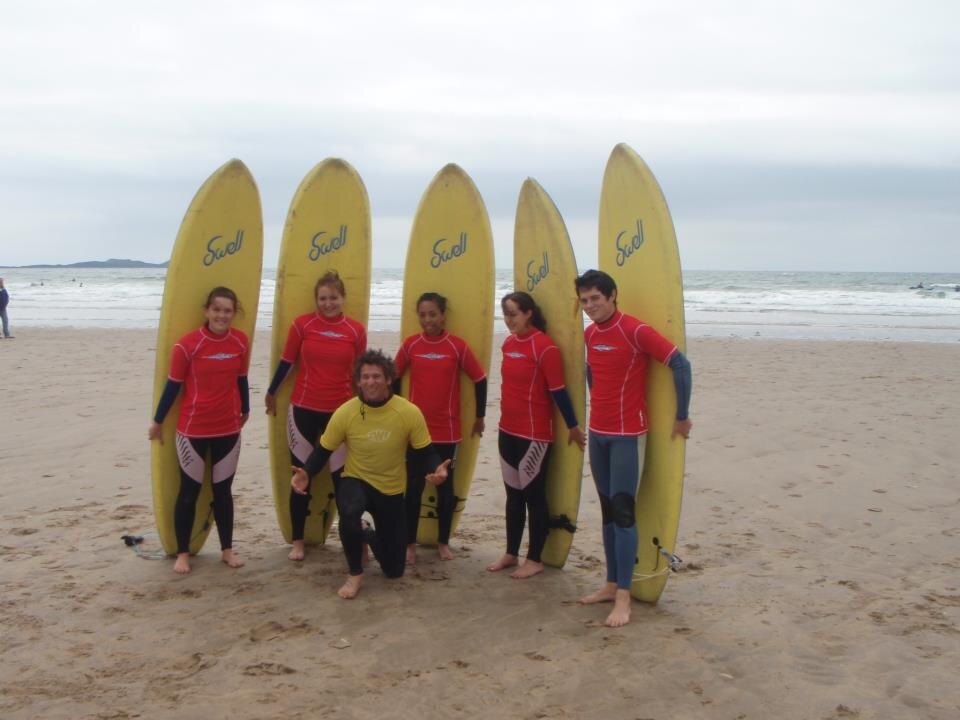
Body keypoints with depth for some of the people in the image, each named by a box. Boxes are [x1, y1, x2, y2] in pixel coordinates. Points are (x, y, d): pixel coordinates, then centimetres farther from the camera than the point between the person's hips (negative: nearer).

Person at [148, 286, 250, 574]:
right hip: (192, 429, -3)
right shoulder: (187, 344, -14)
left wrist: (244, 412, 22)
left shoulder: (241, 341, -3)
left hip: (228, 429, 3)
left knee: (223, 490, 14)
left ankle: (227, 549, 25)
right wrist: (157, 421, 2)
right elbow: (173, 385, -5)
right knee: (189, 491, 8)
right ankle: (182, 553, 20)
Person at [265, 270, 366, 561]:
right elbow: (286, 361, 6)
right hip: (304, 409, 0)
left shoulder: (356, 330, -1)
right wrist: (271, 393, 16)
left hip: (341, 411, 0)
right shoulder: (302, 324, -4)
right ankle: (297, 541, 22)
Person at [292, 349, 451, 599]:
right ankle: (355, 574, -12)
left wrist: (436, 469, -32)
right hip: (355, 481, -1)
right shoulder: (344, 412, -17)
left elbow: (425, 454, -10)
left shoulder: (410, 412, -19)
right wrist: (306, 473, -26)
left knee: (394, 570, 8)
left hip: (391, 490, 1)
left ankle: (369, 535, 43)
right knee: (349, 513, -40)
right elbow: (323, 451, -6)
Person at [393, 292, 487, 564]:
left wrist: (479, 417, 4)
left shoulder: (458, 346, -7)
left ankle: (443, 542, 24)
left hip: (447, 430, -1)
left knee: (445, 487, 10)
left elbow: (480, 380, 1)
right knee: (413, 487, 5)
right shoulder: (410, 344, -2)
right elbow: (394, 378, 9)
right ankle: (410, 544, 16)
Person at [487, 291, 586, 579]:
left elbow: (558, 390, -12)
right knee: (513, 494, 15)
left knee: (534, 495, 3)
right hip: (507, 430, 8)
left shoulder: (545, 347, -15)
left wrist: (573, 427, -7)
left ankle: (534, 560, 14)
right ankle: (511, 554, 26)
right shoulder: (508, 343, 8)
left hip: (535, 434, -8)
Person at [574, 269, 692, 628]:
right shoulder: (589, 334, 7)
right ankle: (612, 584, 22)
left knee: (623, 511, -8)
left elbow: (680, 364, -15)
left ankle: (623, 597, -2)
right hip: (598, 433, 7)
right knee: (607, 510, 12)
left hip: (627, 435, -7)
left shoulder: (635, 331, -15)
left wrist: (681, 417, -11)